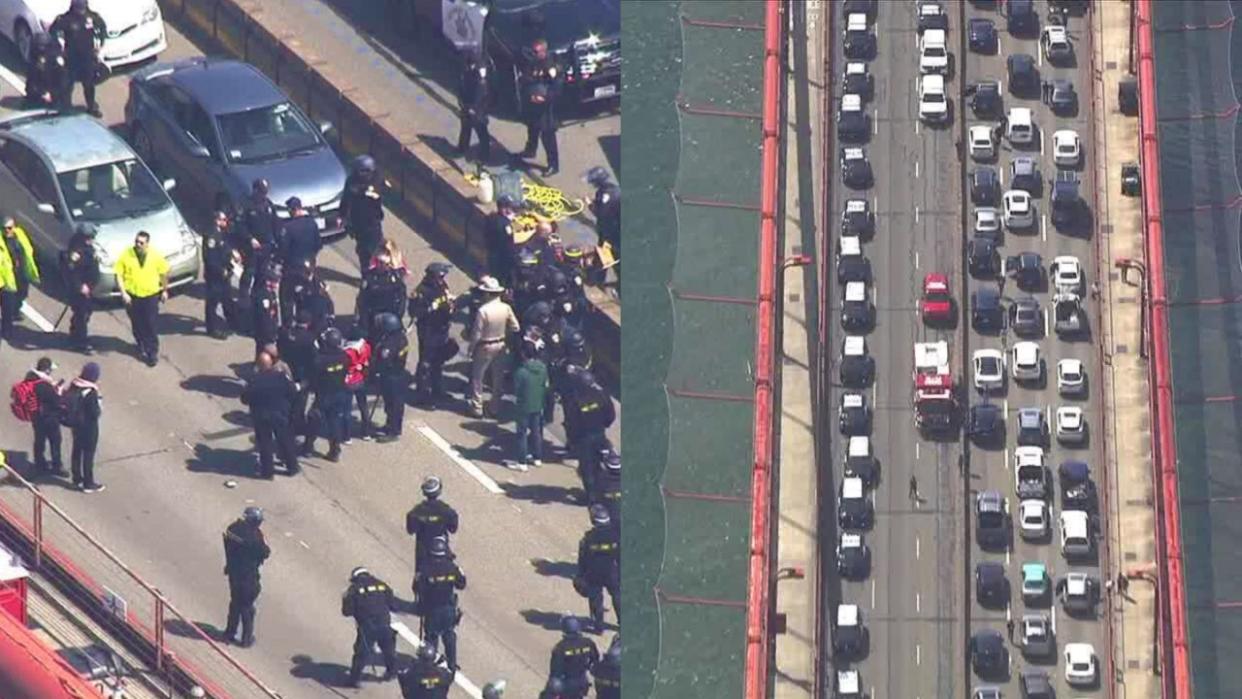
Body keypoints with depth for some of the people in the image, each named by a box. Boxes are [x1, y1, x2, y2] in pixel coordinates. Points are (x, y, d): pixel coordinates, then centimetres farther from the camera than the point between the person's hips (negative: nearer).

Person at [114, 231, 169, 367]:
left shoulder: (155, 255, -8)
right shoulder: (126, 255, -11)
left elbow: (164, 273, 5)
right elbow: (119, 275, -7)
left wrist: (165, 290, 10)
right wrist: (123, 293, -15)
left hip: (151, 295, -1)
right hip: (132, 296, 1)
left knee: (150, 325, 0)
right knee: (137, 325, 13)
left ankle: (153, 353, 9)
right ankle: (142, 347, 34)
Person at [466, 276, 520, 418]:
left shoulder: (483, 310, -26)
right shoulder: (506, 308, -12)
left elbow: (477, 333, -19)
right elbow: (515, 327, -3)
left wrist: (471, 349, -6)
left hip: (485, 347, -5)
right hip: (500, 345, 5)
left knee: (477, 377, 11)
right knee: (498, 376, 18)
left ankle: (477, 408, 16)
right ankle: (495, 406, 29)